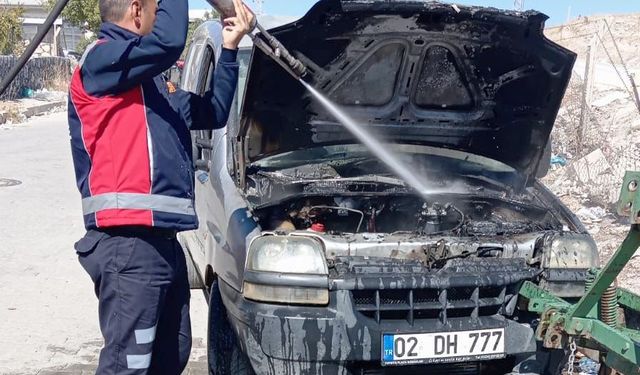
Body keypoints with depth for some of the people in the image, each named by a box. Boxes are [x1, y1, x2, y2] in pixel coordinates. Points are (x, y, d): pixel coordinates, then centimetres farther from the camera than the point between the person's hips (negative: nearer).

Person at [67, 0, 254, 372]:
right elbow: (170, 41, -24)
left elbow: (214, 112, 25)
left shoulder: (150, 83, 23)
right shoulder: (101, 60, -7)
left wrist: (230, 48, 20)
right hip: (128, 246, -10)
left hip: (161, 241, 10)